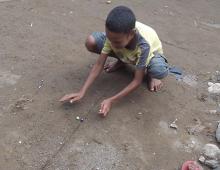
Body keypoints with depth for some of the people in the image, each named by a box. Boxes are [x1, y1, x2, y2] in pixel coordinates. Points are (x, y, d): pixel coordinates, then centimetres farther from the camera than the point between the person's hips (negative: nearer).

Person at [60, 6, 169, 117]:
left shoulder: (144, 45, -43)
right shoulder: (113, 35, -33)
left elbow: (137, 81, -36)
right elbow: (99, 64, -27)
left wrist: (111, 101, -42)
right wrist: (82, 92, -34)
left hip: (150, 53, -3)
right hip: (124, 53, 4)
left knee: (161, 72, -41)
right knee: (91, 42, -21)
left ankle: (149, 73, -2)